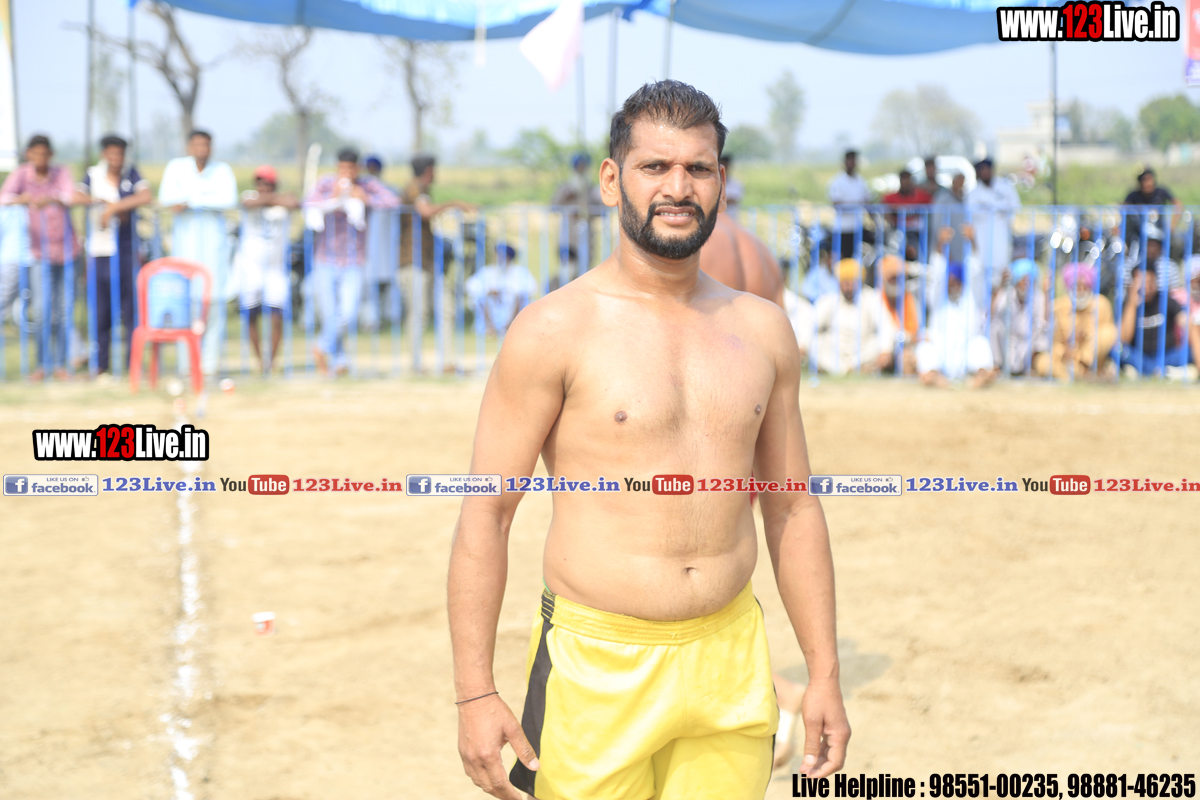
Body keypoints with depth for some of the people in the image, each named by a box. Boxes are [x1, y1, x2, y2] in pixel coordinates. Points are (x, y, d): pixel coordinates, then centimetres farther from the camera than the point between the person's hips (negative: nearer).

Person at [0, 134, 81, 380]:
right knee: (40, 309, -10)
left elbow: (70, 196, -16)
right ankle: (42, 364, -1)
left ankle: (60, 363, 11)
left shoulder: (61, 173, 1)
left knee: (62, 309, 3)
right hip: (38, 248, -1)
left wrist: (50, 199, -38)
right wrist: (21, 199, -40)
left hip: (64, 247, 2)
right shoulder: (21, 173, -3)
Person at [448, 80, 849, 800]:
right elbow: (486, 515, -7)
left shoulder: (761, 329, 8)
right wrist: (475, 692, -12)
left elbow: (794, 509, 14)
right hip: (596, 671, -4)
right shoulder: (556, 330, -6)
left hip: (731, 668, 4)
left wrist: (824, 674, 11)